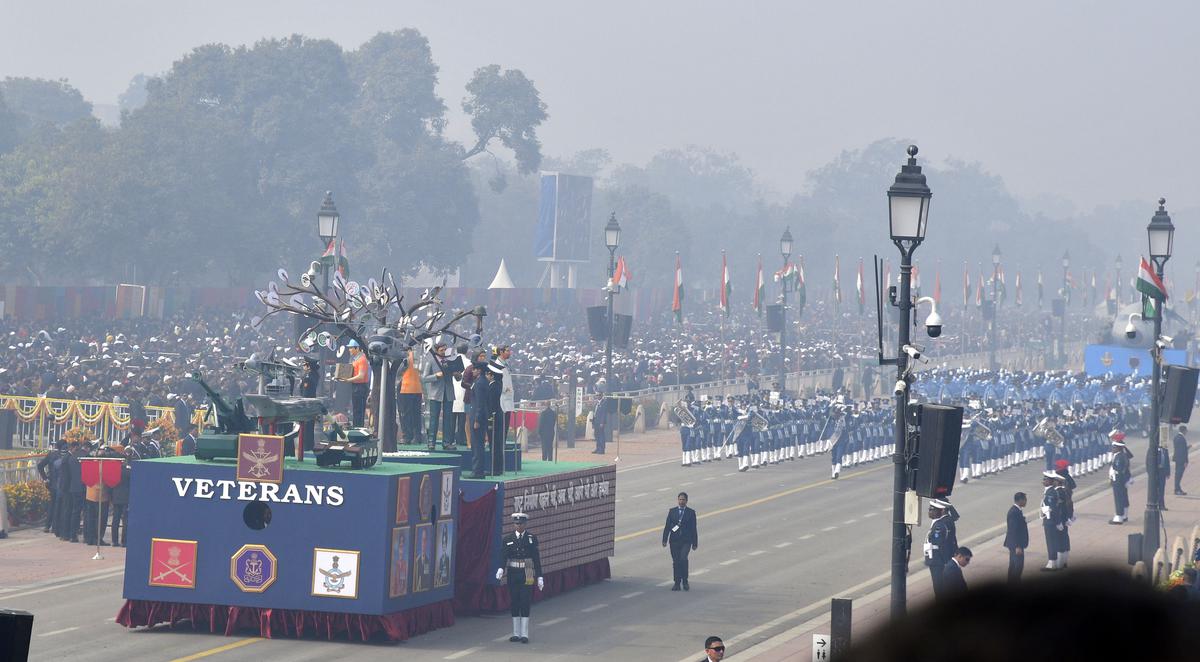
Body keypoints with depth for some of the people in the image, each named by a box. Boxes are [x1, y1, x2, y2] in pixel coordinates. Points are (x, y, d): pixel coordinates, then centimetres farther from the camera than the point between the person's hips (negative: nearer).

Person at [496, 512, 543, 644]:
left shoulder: (532, 538, 2)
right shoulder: (507, 539, 4)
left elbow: (536, 558, 2)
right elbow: (503, 556, -7)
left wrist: (539, 576, -1)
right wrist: (501, 569, -26)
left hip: (526, 574, -2)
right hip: (513, 574, 2)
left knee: (525, 602, -6)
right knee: (515, 603, 5)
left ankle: (524, 634, -4)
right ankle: (516, 633, 12)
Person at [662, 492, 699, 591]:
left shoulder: (691, 512, 4)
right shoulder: (672, 511, 9)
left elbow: (693, 529, 4)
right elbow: (667, 526, 6)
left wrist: (695, 543, 3)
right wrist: (664, 540, -2)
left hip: (686, 541, -3)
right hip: (674, 541, 3)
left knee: (683, 559, -19)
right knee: (675, 561, 4)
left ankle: (685, 581, -5)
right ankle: (677, 583, 12)